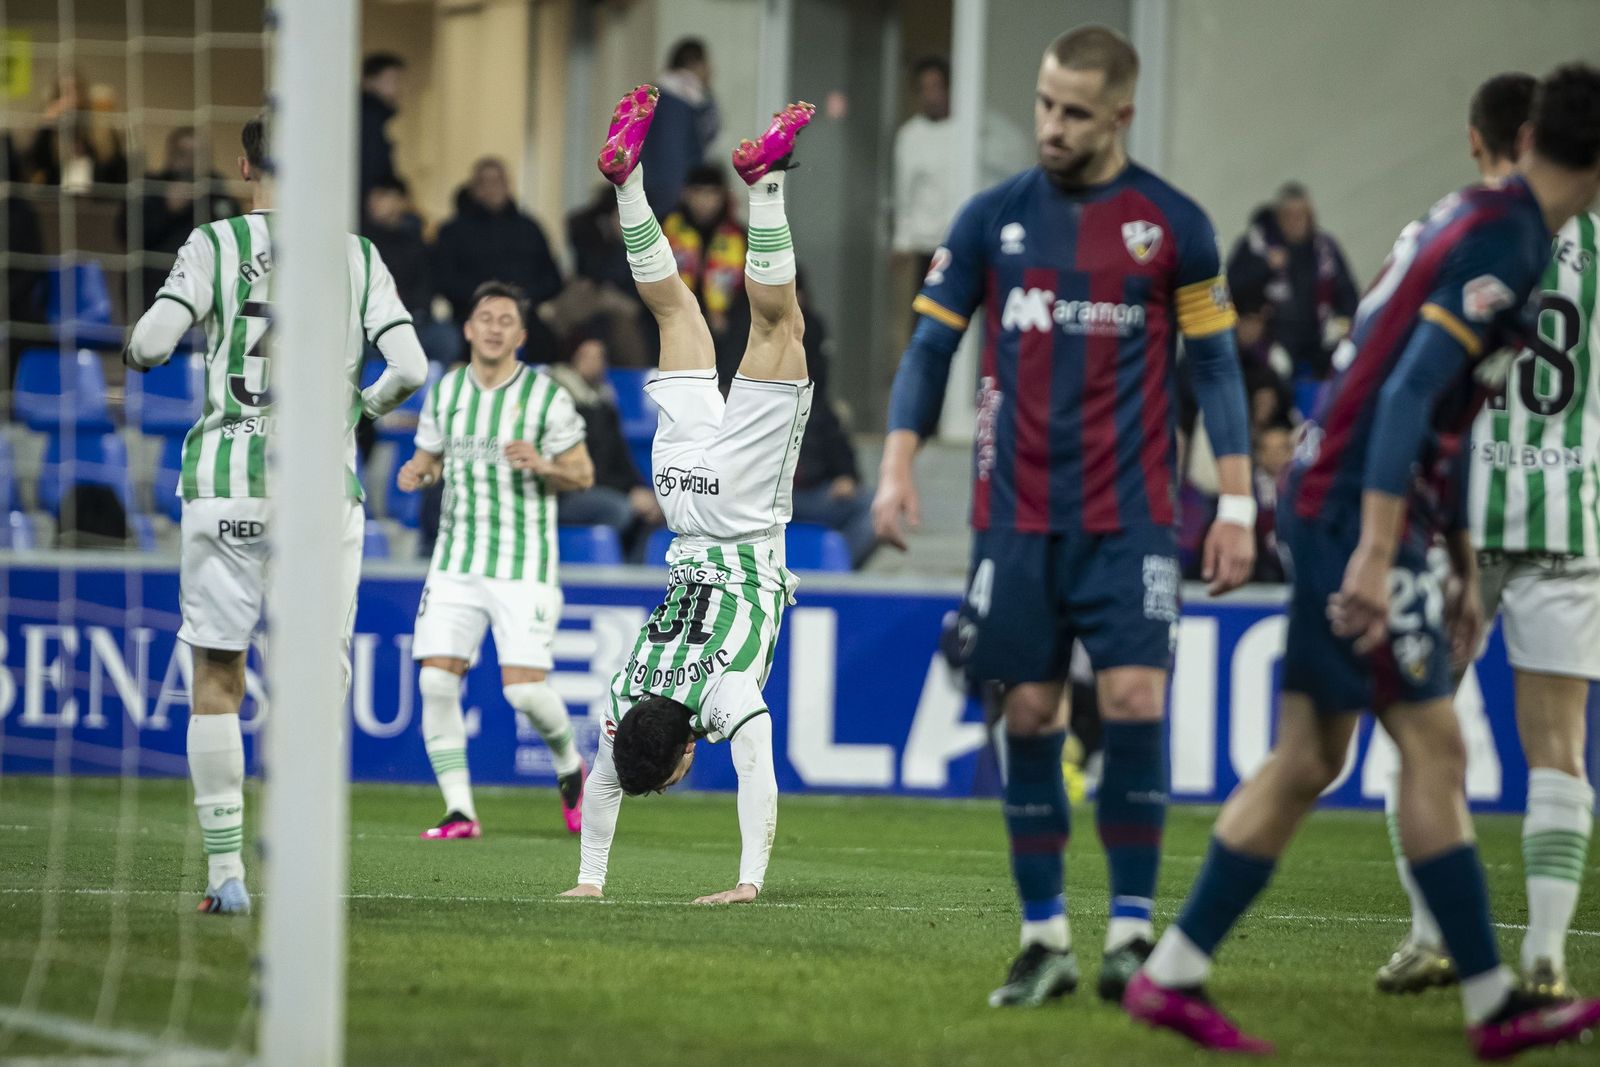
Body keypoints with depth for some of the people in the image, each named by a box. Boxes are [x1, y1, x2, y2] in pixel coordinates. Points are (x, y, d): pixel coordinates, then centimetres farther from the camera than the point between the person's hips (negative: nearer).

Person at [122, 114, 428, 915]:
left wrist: (135, 353, 13)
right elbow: (409, 368, -4)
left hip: (227, 482, -1)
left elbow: (152, 343, -11)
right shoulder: (359, 257, 5)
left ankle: (225, 871, 2)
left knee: (217, 679, 7)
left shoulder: (216, 244, -1)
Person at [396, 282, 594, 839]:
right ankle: (459, 811, -1)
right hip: (455, 561, 4)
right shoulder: (446, 391, 7)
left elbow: (583, 474, 1)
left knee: (524, 686, -12)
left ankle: (569, 766, 20)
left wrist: (544, 465, -20)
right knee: (436, 680, -9)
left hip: (524, 566, -4)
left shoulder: (546, 395, -5)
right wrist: (415, 473, -5)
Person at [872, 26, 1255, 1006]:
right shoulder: (994, 218, 5)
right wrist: (898, 467, -4)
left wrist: (1237, 502, -2)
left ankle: (1133, 932, -4)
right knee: (1029, 714, 2)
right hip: (1017, 513, 2)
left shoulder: (1172, 224, 0)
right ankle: (1046, 939, 10)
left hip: (1131, 518, -2)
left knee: (1134, 702, -12)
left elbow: (1215, 366, 4)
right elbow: (931, 345, 8)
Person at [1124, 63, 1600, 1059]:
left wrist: (1461, 563, 26)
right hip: (1358, 513, -10)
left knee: (1309, 760, 9)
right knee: (1433, 744, -6)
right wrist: (1376, 555, -25)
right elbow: (1411, 395, -22)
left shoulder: (1477, 222, 16)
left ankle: (1172, 975, 11)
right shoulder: (1503, 243, -14)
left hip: (1332, 509, 10)